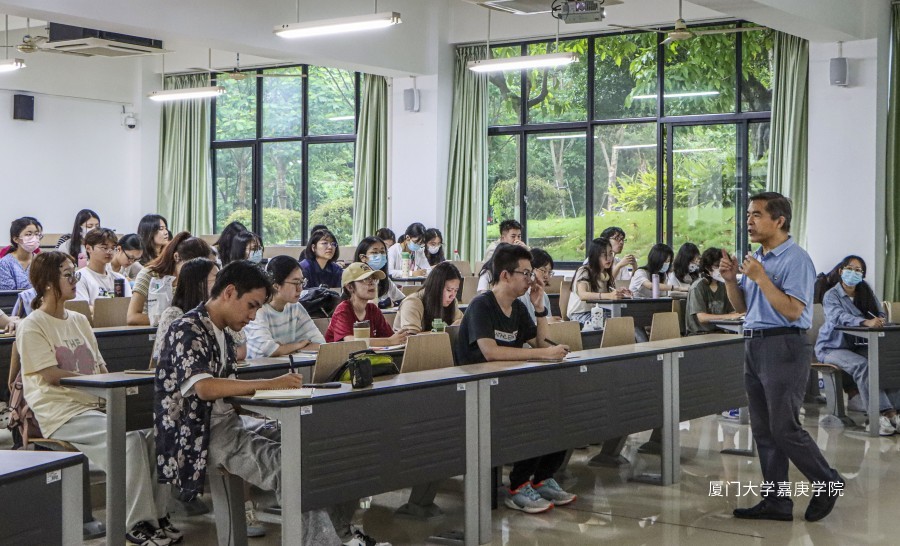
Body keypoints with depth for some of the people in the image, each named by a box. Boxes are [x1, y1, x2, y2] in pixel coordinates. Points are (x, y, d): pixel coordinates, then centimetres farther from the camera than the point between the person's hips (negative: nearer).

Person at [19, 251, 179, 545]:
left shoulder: (79, 321, 18)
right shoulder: (32, 326, -3)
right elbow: (51, 375, -12)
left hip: (94, 405, 7)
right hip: (61, 413, -7)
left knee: (154, 431, -17)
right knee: (129, 438, -29)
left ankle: (156, 513, -10)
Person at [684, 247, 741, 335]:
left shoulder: (723, 286, 14)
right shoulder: (698, 287, -8)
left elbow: (731, 311, 11)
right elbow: (702, 317, -16)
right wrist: (730, 316, -22)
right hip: (699, 333, -7)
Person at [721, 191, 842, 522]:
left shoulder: (795, 259, -13)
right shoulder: (756, 258, 14)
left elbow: (793, 310, -21)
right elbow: (742, 307, 19)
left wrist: (760, 278, -22)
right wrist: (731, 279, 2)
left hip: (783, 347, -9)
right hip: (754, 346, 9)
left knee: (784, 429, -6)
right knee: (763, 430, 9)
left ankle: (827, 483, 14)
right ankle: (776, 502, 15)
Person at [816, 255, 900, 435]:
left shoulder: (865, 292, 11)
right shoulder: (831, 295, -8)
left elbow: (880, 313, 5)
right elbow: (840, 317, -27)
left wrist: (878, 320, -22)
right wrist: (866, 322, -45)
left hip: (857, 345, 5)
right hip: (832, 347, -5)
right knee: (862, 365, -34)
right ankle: (880, 413, -38)